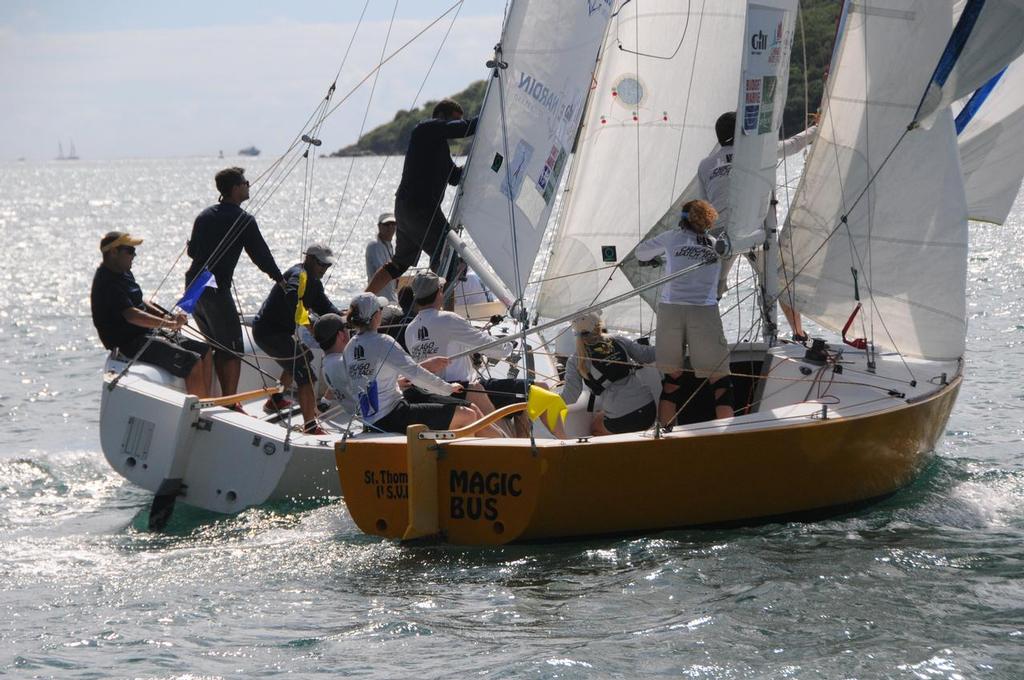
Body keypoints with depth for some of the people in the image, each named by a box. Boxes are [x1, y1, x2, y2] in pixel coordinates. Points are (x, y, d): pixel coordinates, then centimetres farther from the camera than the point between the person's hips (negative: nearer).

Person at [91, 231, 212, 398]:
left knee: (204, 351, 6)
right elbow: (131, 315, -30)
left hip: (148, 333, 11)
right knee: (193, 362, -22)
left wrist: (164, 316, 8)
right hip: (130, 344, -11)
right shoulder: (107, 283, -19)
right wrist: (170, 324, -34)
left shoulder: (124, 273, 14)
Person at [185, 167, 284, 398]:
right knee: (233, 349, -2)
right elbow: (261, 254, -6)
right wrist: (279, 278, 8)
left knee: (219, 347, 18)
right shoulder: (243, 220, -9)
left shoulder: (205, 215, 12)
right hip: (216, 290, -8)